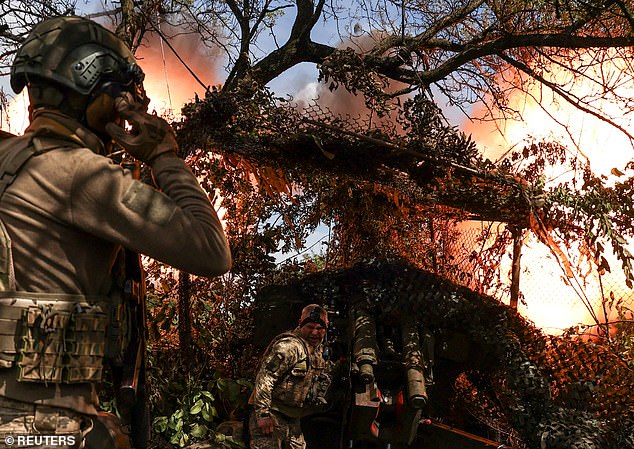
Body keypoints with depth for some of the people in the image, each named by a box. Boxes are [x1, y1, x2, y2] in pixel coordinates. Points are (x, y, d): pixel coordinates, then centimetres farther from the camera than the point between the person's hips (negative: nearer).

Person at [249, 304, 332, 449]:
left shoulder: (318, 350, 11)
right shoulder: (290, 346, -18)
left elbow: (324, 375, 32)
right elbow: (264, 378, -25)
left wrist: (319, 397, 15)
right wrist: (263, 414, -27)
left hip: (293, 420, 9)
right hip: (272, 417, -9)